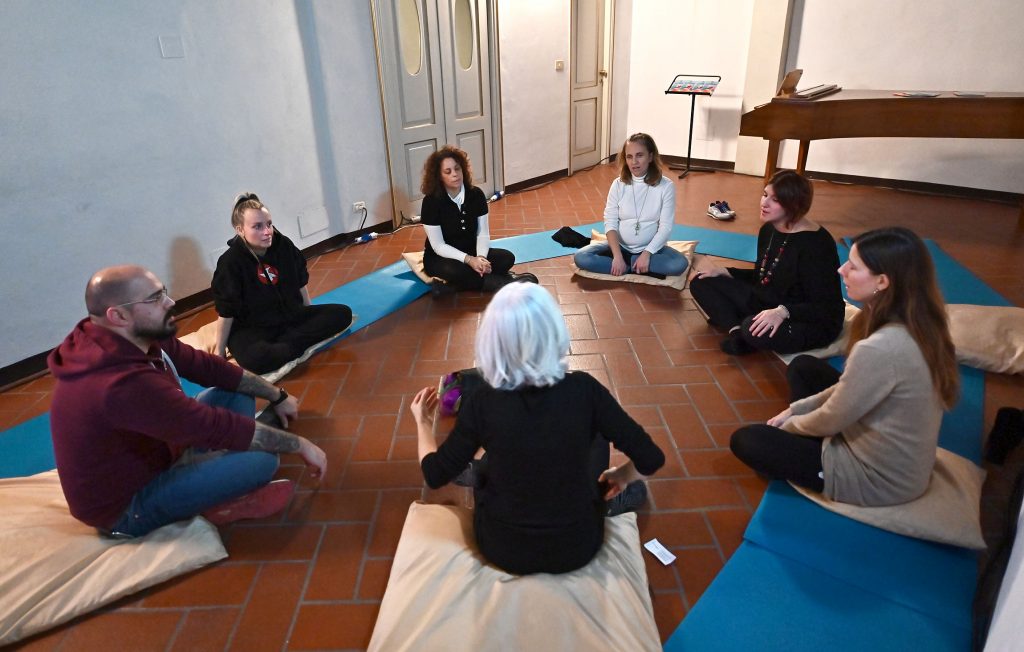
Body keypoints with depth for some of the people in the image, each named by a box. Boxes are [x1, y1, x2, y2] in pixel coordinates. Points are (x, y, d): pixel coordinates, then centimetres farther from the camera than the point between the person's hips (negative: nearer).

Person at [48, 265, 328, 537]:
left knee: (237, 392, 6)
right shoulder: (123, 384, -36)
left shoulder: (137, 338, -9)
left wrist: (278, 396, 7)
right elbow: (217, 426, -32)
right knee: (262, 459, -27)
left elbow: (206, 365, 1)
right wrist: (299, 444, -21)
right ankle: (218, 503, 2)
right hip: (127, 505, -10)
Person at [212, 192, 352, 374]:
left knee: (343, 313, -10)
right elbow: (226, 312, -13)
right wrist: (220, 349, -9)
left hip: (291, 317, 6)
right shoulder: (230, 263, -19)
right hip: (251, 330, -6)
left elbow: (300, 283, 9)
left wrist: (311, 317, 17)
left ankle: (281, 344, -17)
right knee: (256, 358, -40)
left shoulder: (284, 245, -6)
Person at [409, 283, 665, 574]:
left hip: (501, 549, 0)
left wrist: (423, 422, 12)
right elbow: (651, 458, -14)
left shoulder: (481, 403, -21)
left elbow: (435, 474, -7)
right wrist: (623, 476, 8)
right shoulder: (583, 389, -21)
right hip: (577, 549, 0)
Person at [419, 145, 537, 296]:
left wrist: (481, 257, -25)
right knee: (452, 270, -39)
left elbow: (483, 233, -4)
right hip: (441, 258, -4)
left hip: (471, 252, 4)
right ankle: (509, 282, -25)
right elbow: (438, 246, -18)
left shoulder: (476, 195, -6)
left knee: (507, 258, -19)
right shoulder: (431, 202, -18)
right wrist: (469, 260, -30)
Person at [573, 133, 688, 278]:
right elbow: (610, 223, -8)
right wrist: (617, 256, -22)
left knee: (679, 264, -31)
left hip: (650, 248, -1)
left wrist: (646, 254, -23)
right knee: (581, 258, -23)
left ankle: (627, 264, -14)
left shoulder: (666, 186, -8)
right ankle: (639, 268, -18)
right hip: (620, 246, 1)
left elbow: (666, 227, -10)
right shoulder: (618, 185, -3)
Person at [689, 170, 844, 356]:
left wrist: (783, 311, -39)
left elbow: (825, 308, -23)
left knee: (753, 329, -41)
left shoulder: (815, 243, -22)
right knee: (701, 282, 0)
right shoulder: (768, 230, 2)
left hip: (814, 323, -8)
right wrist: (722, 271, 3)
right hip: (766, 305, 9)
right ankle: (736, 331, -17)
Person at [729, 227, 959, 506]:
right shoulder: (916, 326, -7)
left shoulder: (880, 349, -35)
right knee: (803, 367, 16)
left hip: (877, 478, -8)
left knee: (745, 440, 0)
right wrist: (795, 410, 6)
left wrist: (789, 425, 1)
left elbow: (831, 421, -20)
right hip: (903, 459, 8)